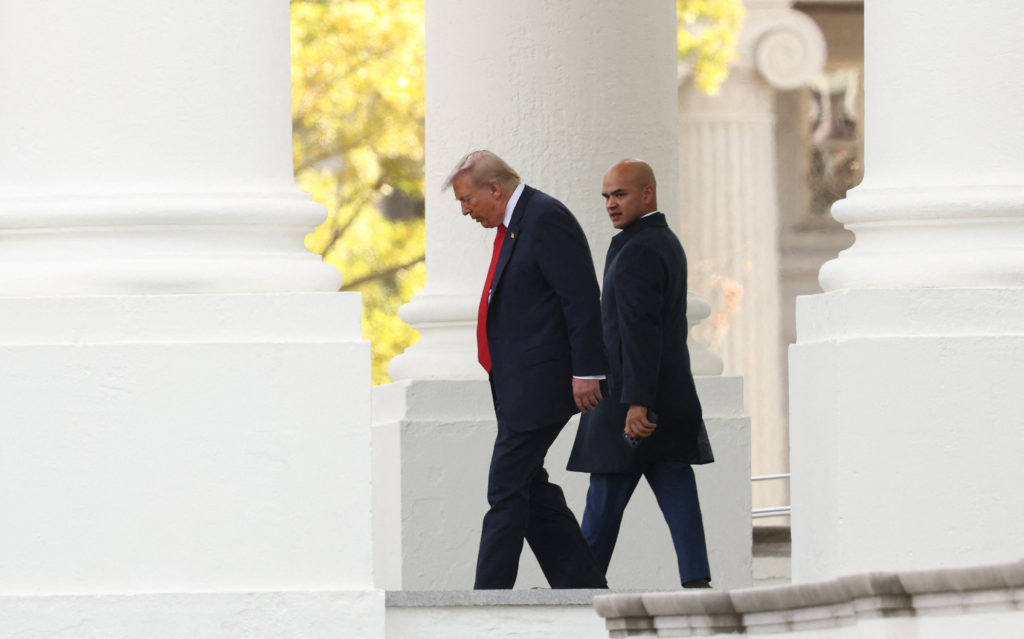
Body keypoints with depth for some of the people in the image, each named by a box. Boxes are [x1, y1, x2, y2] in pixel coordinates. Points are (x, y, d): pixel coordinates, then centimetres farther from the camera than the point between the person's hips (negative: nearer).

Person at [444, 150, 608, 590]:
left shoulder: (545, 220, -13)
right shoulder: (512, 224, 17)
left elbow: (582, 299, -18)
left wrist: (585, 372, -20)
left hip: (537, 384, -10)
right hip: (516, 386, 10)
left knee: (507, 490, -9)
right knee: (529, 490, 10)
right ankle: (583, 589, 13)